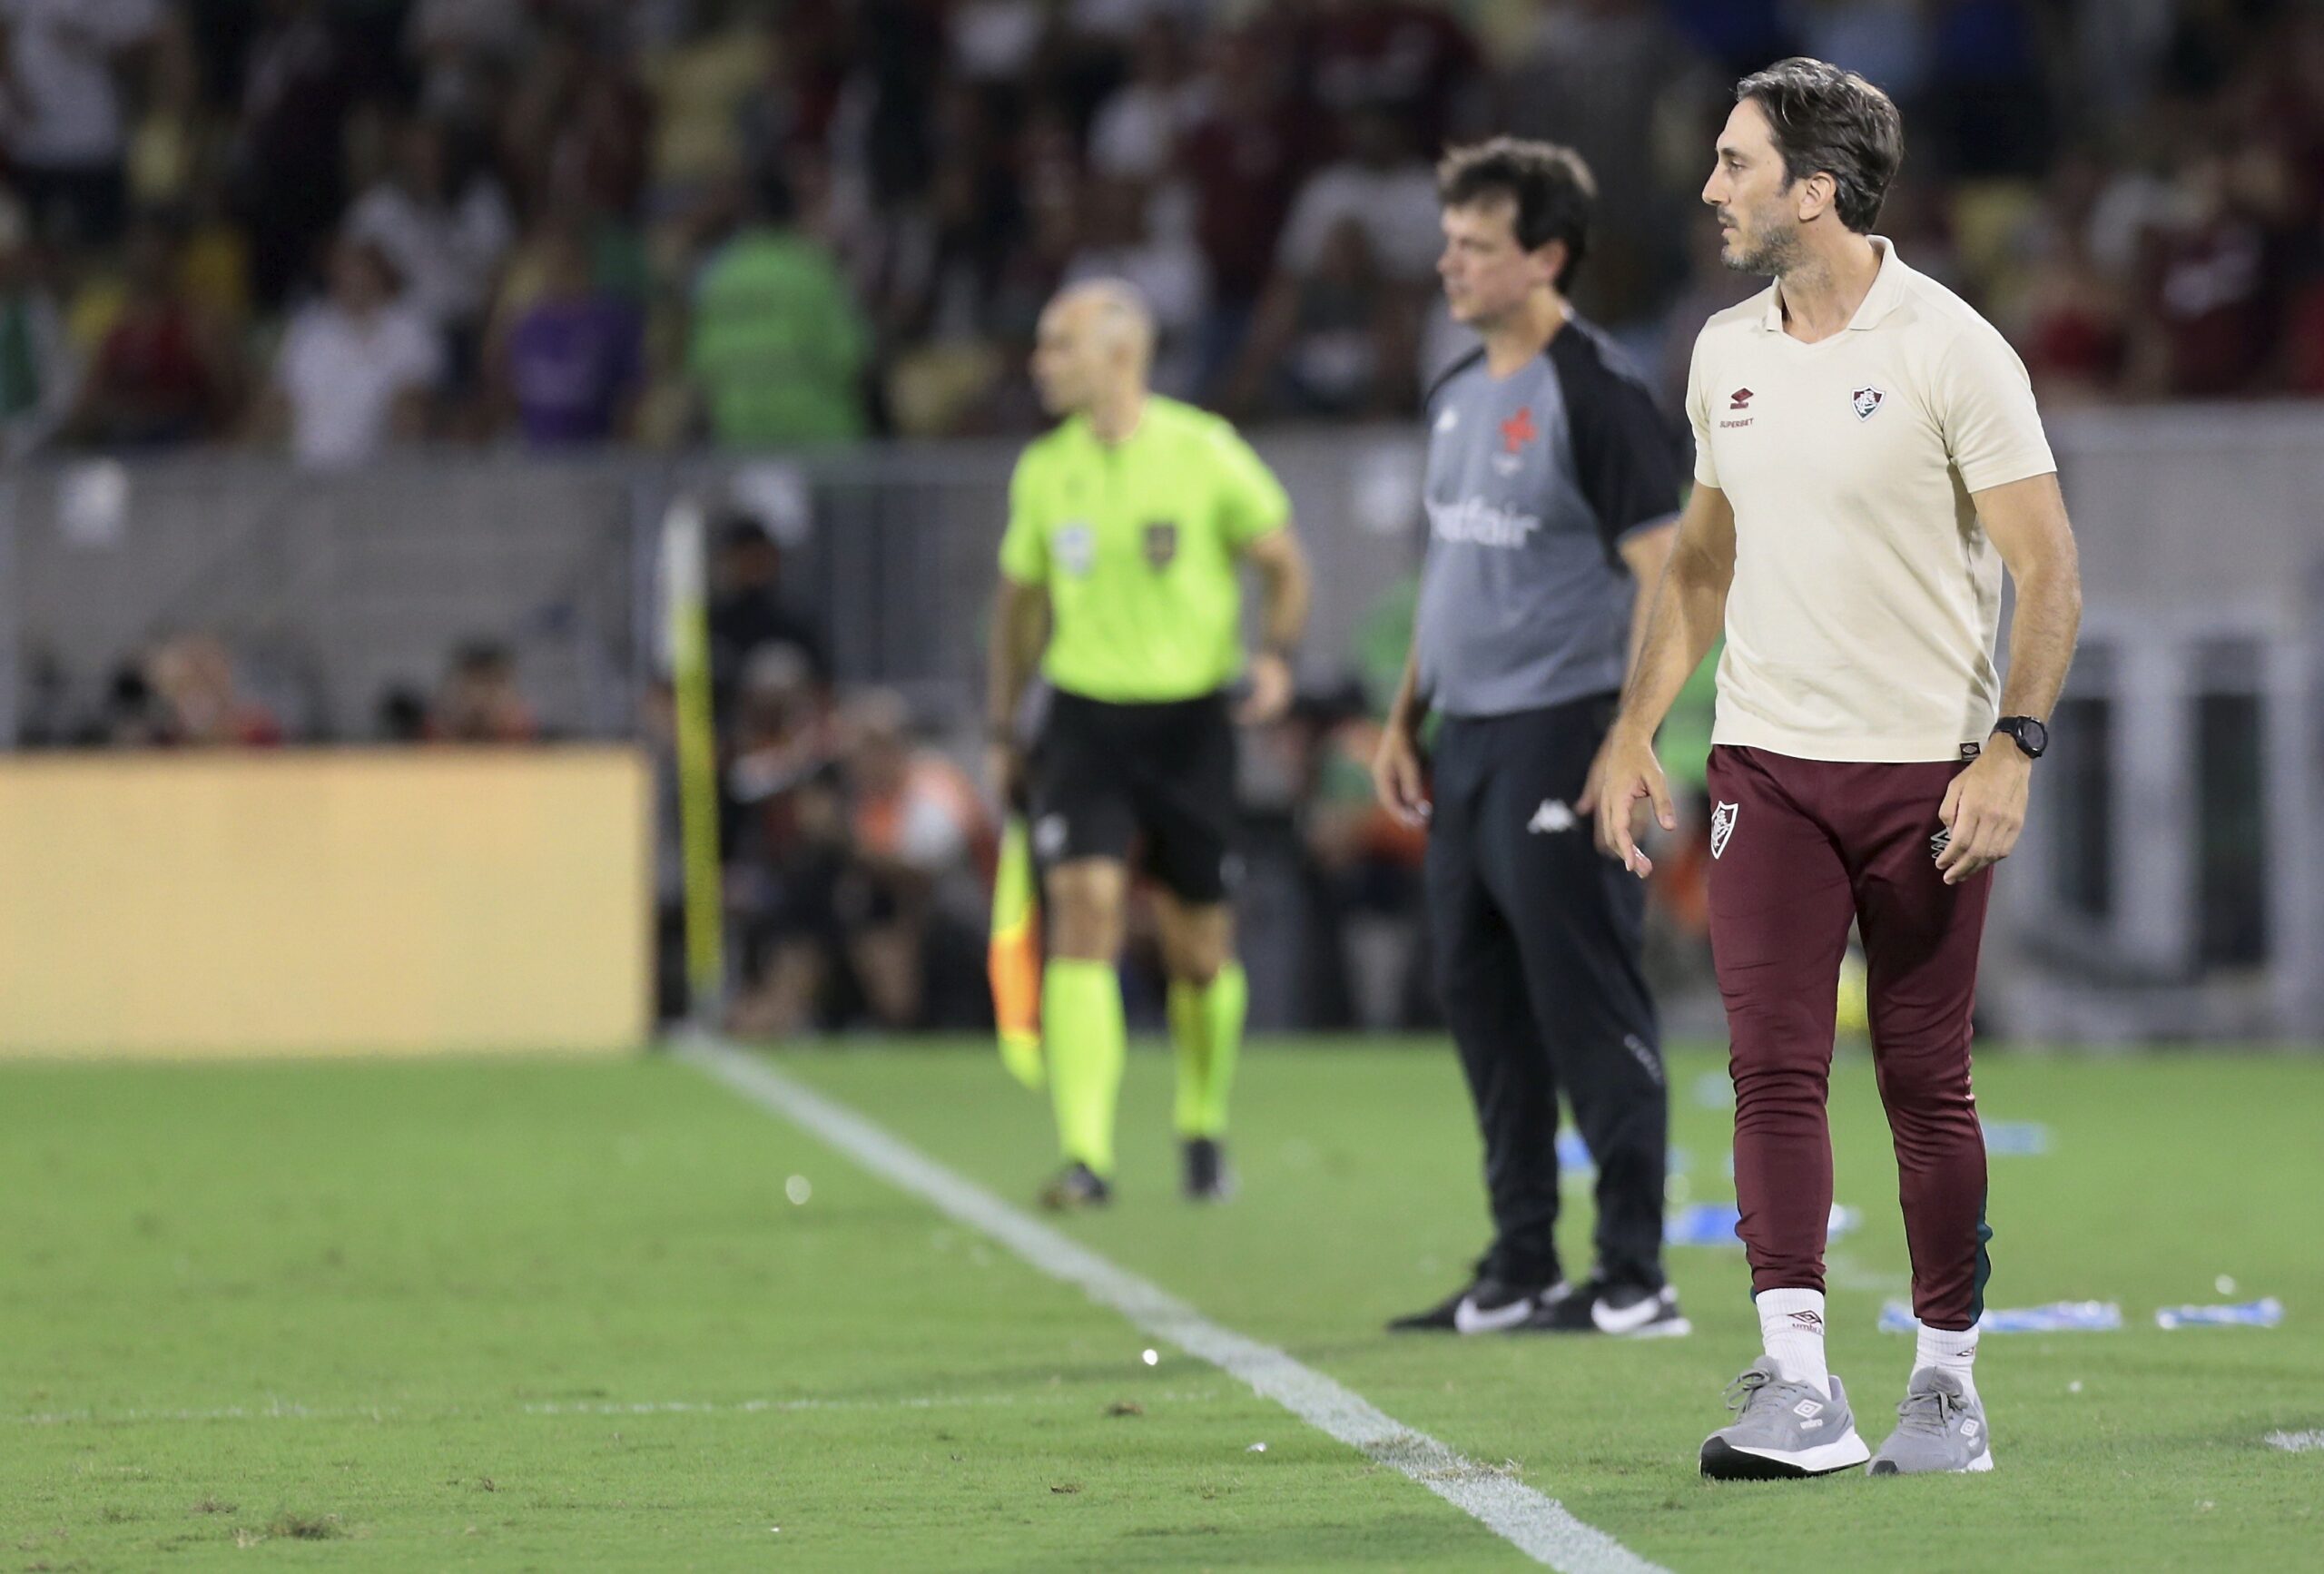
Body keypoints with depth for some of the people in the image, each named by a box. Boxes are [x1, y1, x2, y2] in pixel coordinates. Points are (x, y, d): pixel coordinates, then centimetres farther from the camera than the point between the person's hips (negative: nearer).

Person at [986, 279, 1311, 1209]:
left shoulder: (1205, 453, -6)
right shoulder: (1044, 471, 5)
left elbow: (1284, 566, 2)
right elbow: (1021, 600, 17)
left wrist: (1277, 654, -17)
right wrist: (1003, 731, 17)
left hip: (1189, 721, -2)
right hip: (1085, 720, 2)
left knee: (1199, 948, 5)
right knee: (1083, 911, -16)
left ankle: (1203, 1131, 30)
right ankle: (1085, 1157, -20)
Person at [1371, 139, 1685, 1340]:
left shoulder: (1596, 396, -11)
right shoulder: (1457, 396, 15)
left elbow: (1660, 574, -14)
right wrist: (1403, 721, 19)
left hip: (1560, 742, -9)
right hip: (1467, 742, 9)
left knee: (1589, 1012, -7)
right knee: (1482, 1005, 10)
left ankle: (1634, 1278, -3)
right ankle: (1519, 1273, 17)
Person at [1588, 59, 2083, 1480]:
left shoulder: (1949, 349, -8)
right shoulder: (1725, 351, 9)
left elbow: (2049, 569, -7)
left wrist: (2011, 751, -16)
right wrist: (1636, 730, 13)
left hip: (1928, 772, -4)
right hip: (1767, 762, 4)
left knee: (1926, 1083, 1)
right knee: (1775, 1062, -9)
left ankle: (1949, 1382, 13)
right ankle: (1796, 1385, -14)